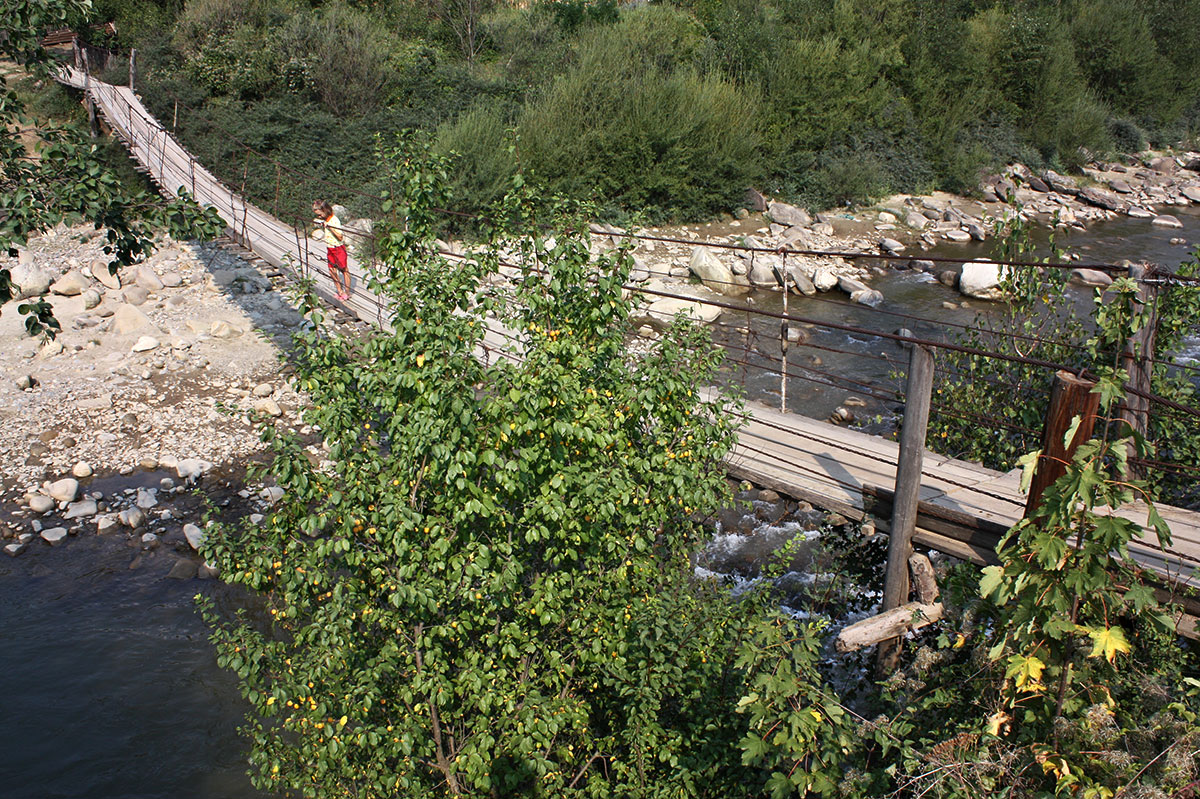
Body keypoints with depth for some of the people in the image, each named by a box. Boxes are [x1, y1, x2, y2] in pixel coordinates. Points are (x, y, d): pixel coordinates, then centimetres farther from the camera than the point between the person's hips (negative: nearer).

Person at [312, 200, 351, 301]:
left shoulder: (334, 220, -21)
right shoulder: (324, 220, 2)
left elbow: (340, 237, -26)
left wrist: (329, 227, -33)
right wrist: (319, 223, 3)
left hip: (338, 248, -8)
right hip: (329, 248, 8)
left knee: (344, 270, 4)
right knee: (332, 271, 9)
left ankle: (347, 293, 13)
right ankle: (340, 292, 21)